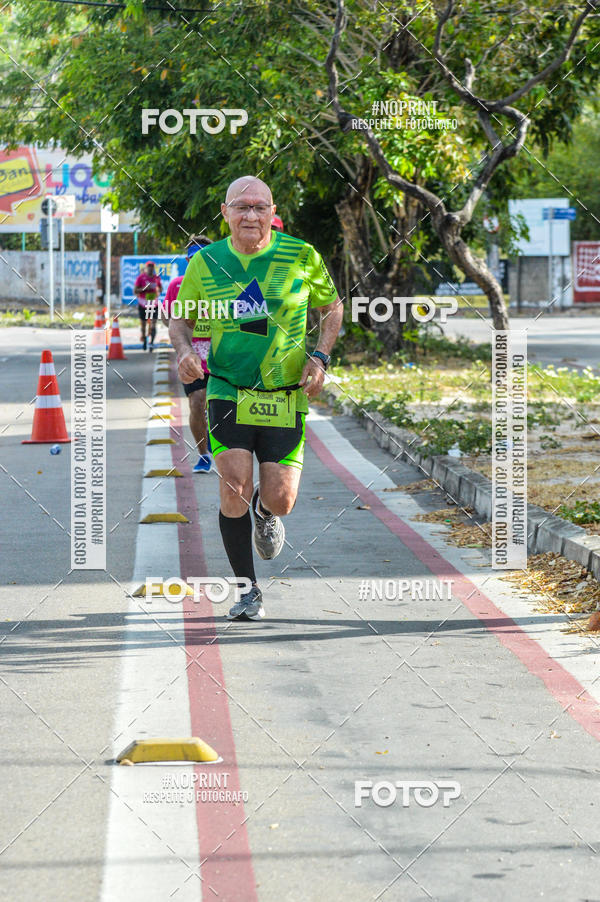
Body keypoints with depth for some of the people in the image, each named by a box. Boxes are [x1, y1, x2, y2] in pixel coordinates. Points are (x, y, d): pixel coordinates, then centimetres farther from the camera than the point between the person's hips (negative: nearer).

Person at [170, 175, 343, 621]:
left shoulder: (302, 258, -3)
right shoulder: (205, 263, -1)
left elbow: (332, 308, 12)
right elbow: (181, 318, 12)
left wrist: (320, 357, -3)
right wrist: (184, 351, -9)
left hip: (286, 397, 0)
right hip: (229, 392, 0)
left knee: (280, 499, -2)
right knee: (234, 487, -13)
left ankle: (264, 511, 39)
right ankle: (247, 590, 3)